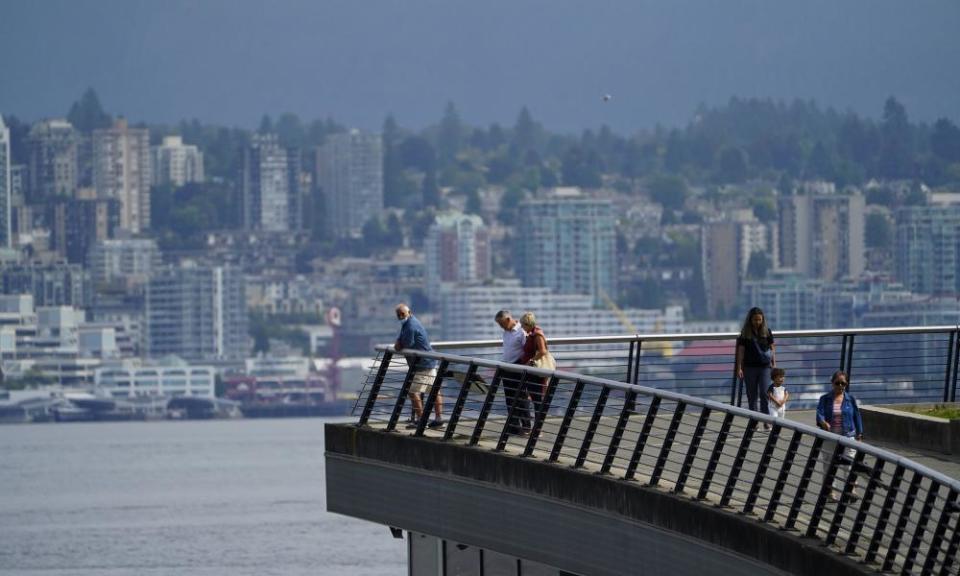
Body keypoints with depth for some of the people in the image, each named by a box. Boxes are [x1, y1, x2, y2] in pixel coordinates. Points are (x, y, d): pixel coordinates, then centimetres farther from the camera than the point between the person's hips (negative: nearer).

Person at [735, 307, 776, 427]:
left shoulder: (766, 332, 4)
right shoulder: (745, 333, 1)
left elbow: (772, 348, 10)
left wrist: (774, 363, 4)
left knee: (764, 394, -10)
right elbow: (741, 350, 2)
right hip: (750, 367, 0)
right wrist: (739, 368, -3)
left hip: (764, 367, 0)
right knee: (752, 396, 5)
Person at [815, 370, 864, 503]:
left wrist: (859, 435, 6)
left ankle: (852, 490, -11)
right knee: (829, 464, 4)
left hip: (847, 436, 0)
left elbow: (856, 416, 7)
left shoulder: (850, 399, 3)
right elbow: (820, 413, -12)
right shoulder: (825, 399, 1)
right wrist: (823, 422, -35)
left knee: (850, 462, -10)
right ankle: (831, 491, 12)